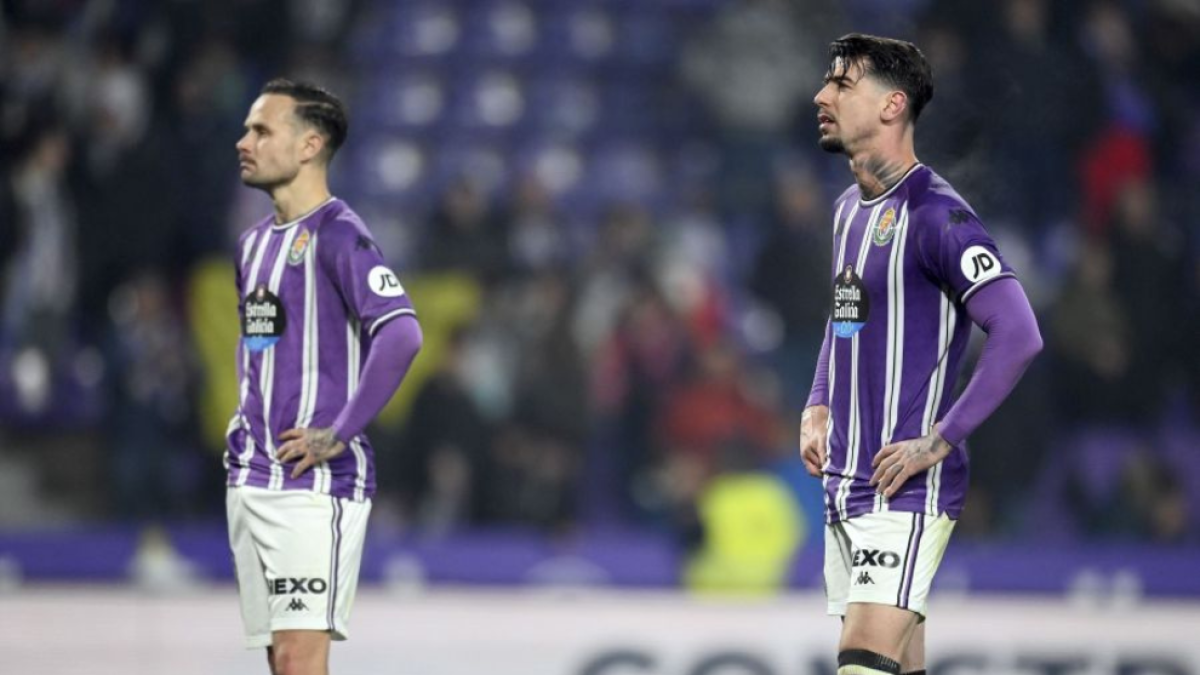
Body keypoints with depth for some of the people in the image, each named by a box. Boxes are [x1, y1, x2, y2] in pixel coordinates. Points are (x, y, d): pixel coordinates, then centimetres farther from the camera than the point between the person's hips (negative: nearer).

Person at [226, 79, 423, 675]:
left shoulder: (336, 235, -11)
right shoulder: (255, 242, 16)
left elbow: (401, 334, -24)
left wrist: (338, 435, -22)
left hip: (314, 485, -9)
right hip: (250, 481, 9)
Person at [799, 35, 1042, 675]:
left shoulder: (935, 214, -14)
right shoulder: (849, 208, 14)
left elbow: (1019, 335, -21)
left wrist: (940, 440, -20)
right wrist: (817, 408, 15)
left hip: (905, 489, -9)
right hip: (845, 485, 9)